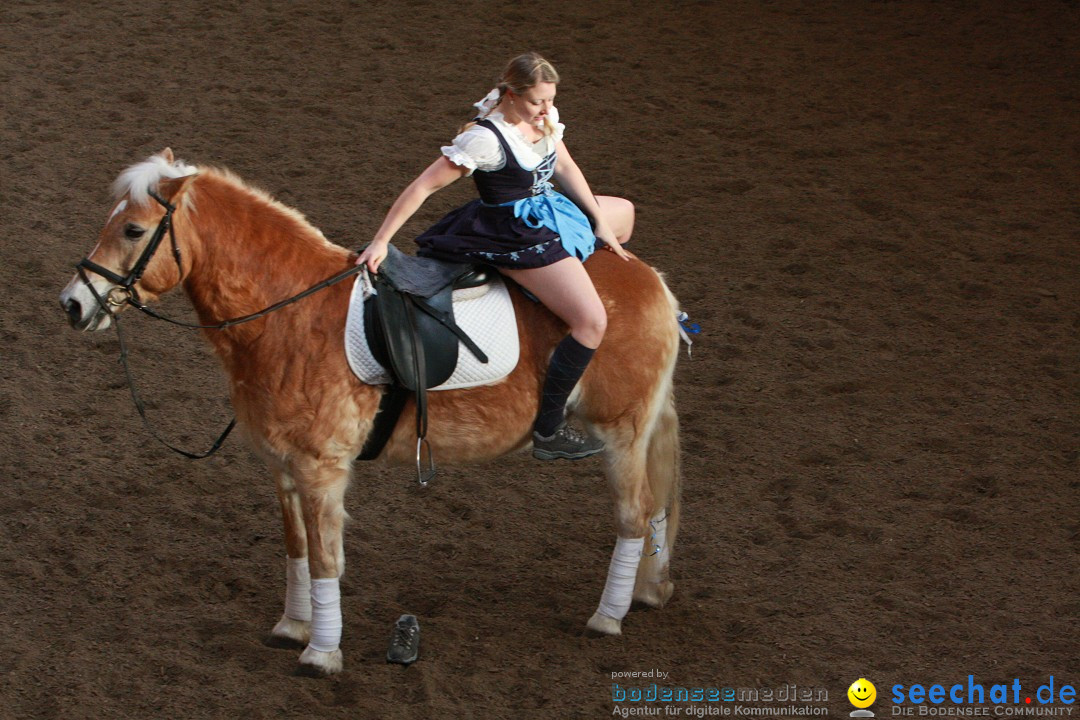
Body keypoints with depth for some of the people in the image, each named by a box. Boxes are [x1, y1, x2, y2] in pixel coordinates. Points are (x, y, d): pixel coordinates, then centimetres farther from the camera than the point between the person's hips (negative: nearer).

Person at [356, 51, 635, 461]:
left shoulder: (544, 115, -5)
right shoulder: (486, 138, -29)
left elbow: (565, 168, 9)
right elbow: (424, 186, -25)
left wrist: (599, 222, 4)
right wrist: (380, 242, -24)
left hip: (548, 209, 9)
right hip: (517, 235, -9)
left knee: (622, 213, 29)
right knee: (592, 323, -18)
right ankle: (548, 432, -12)